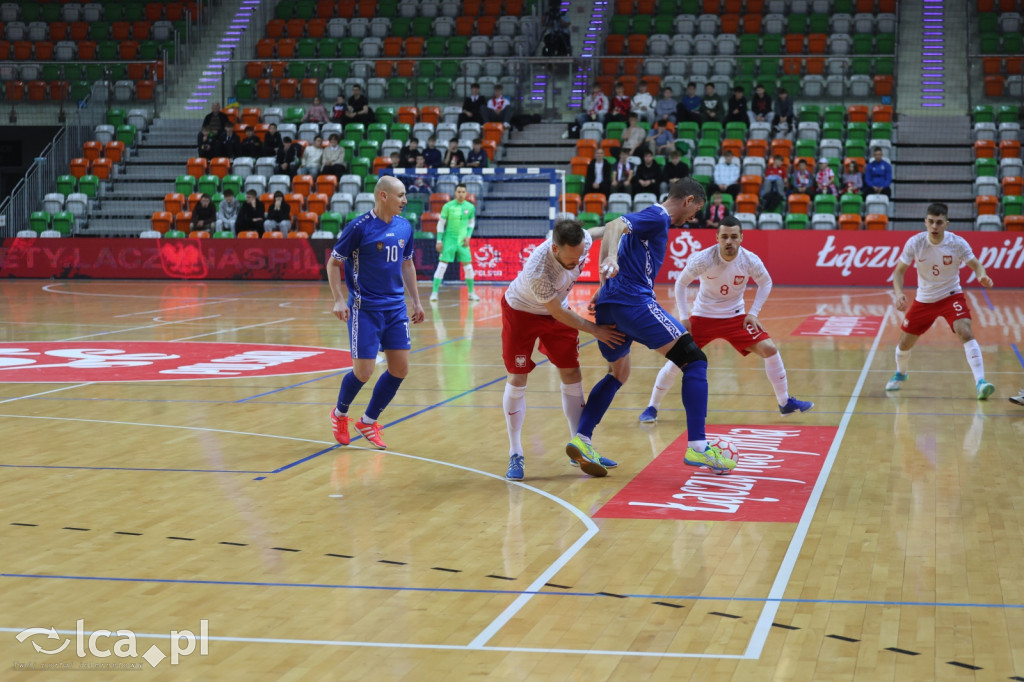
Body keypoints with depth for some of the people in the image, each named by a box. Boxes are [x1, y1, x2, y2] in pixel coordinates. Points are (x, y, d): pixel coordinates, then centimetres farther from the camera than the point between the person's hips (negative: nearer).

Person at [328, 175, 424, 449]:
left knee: (400, 369, 2)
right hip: (365, 309, -6)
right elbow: (333, 263, -6)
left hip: (396, 307, 6)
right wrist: (339, 300, -15)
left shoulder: (404, 227, 5)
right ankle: (339, 414, 23)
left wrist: (416, 301, 17)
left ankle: (368, 421, 20)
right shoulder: (359, 227, -12)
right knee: (363, 371, -6)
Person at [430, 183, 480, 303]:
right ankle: (434, 292, -4)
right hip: (449, 240, -3)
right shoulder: (448, 206, -7)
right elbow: (441, 223, -2)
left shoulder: (470, 207, 2)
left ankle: (471, 293, 17)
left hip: (463, 242, 3)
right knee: (442, 266, -7)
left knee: (468, 267, 4)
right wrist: (439, 241, -6)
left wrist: (468, 236, 1)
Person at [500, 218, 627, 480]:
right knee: (517, 379, -7)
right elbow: (558, 313, -26)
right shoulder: (537, 271, -41)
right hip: (521, 312, -6)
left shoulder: (582, 241, -26)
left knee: (572, 375, 4)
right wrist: (595, 330, -19)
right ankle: (515, 455, 4)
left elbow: (596, 232, 3)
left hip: (556, 311, 6)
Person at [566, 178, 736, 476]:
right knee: (695, 361, -8)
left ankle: (581, 440, 14)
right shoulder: (658, 216, -3)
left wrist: (604, 293, 38)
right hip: (633, 301, -10)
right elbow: (615, 226, -20)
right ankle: (697, 446, -17)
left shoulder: (655, 220, 26)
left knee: (618, 374, 27)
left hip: (608, 306, 10)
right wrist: (611, 258, -38)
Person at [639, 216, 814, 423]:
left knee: (770, 350, -11)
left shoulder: (750, 261, -17)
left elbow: (766, 283, 3)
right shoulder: (704, 259, -22)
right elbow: (681, 283, -8)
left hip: (735, 317, 2)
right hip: (703, 316, -2)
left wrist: (753, 313, -5)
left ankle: (785, 403, 6)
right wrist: (683, 318, -11)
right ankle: (652, 408, 6)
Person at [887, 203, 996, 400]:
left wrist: (982, 275, -38)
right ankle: (900, 373, 42)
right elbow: (899, 271, -9)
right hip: (924, 299, 2)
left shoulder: (957, 243, -18)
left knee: (965, 332, -27)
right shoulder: (915, 243, -16)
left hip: (951, 296, -2)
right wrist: (899, 293, -28)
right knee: (904, 343, 8)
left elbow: (975, 264, -13)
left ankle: (980, 382, -31)